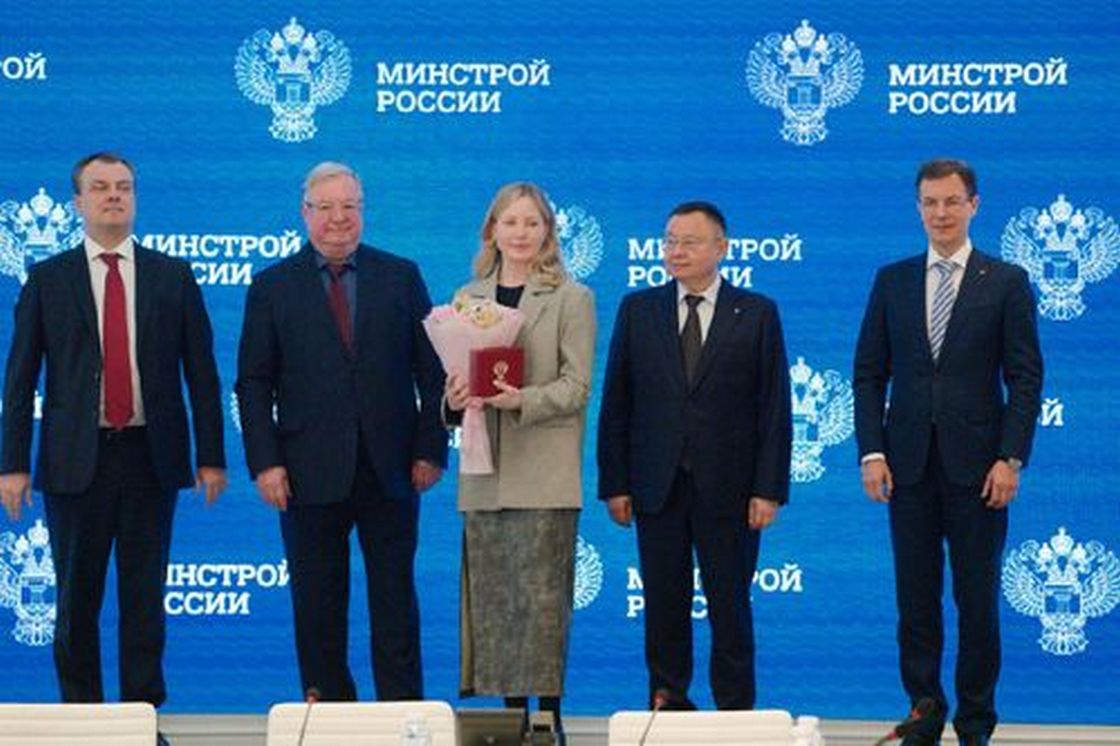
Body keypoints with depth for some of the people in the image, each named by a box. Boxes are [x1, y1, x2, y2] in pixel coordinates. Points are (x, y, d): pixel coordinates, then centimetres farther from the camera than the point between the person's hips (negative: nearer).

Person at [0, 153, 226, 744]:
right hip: (76, 459, 0)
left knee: (145, 597, 4)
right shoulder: (47, 279, 4)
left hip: (149, 455, 1)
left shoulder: (173, 276, 7)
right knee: (76, 598, 5)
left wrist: (211, 457, 1)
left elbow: (201, 372, 7)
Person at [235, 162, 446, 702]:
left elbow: (431, 370, 7)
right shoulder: (273, 287, 5)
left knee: (395, 602, 4)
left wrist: (431, 450, -1)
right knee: (318, 607, 5)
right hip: (311, 472, 0)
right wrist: (264, 463, -7)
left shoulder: (401, 277, 8)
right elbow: (253, 384, 3)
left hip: (390, 471, 1)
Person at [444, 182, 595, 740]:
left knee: (541, 593, -6)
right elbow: (454, 373, 15)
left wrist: (522, 400, -21)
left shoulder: (571, 298, 1)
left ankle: (547, 704, -1)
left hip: (543, 471, -4)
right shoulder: (468, 297, 14)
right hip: (483, 470, 4)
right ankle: (510, 704, 11)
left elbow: (576, 386, -5)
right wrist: (455, 396, -9)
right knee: (491, 594, 5)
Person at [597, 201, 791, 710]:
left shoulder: (757, 314, 2)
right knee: (664, 606, 6)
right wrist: (614, 483, 0)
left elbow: (774, 407, -1)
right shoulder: (637, 310, 7)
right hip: (657, 486, 2)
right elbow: (616, 402, 6)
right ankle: (667, 705, 14)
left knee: (730, 607, 3)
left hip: (727, 488, -2)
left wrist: (769, 489, -7)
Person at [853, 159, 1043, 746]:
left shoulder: (1006, 282, 1)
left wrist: (1011, 458, -9)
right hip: (910, 465, 2)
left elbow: (1025, 378, -1)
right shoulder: (892, 280, 8)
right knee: (916, 601, 6)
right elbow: (869, 373, 8)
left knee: (977, 601, 3)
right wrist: (871, 452, -2)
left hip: (976, 466, -2)